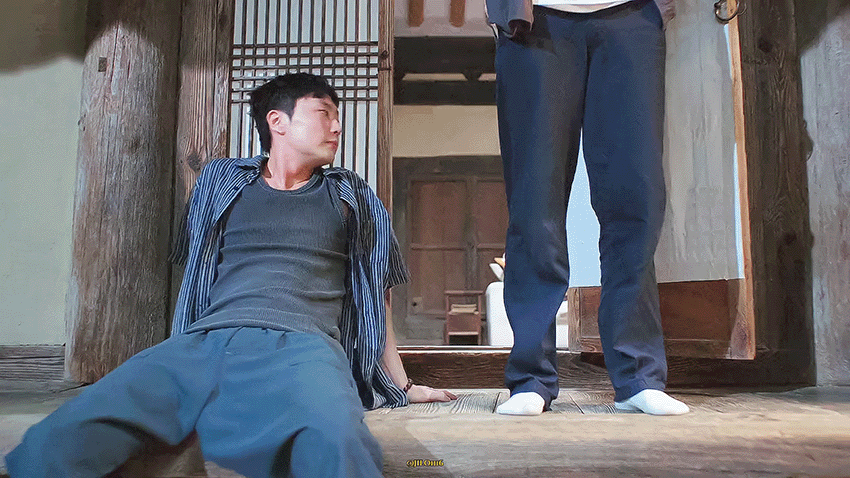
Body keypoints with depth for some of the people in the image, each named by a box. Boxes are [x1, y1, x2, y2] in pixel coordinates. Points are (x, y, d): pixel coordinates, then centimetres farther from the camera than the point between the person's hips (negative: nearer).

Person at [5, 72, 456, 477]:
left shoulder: (353, 199, 23)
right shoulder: (220, 181, 24)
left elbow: (373, 297, 24)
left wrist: (402, 386, 23)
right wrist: (178, 363, 21)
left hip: (301, 346, -1)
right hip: (204, 343, 2)